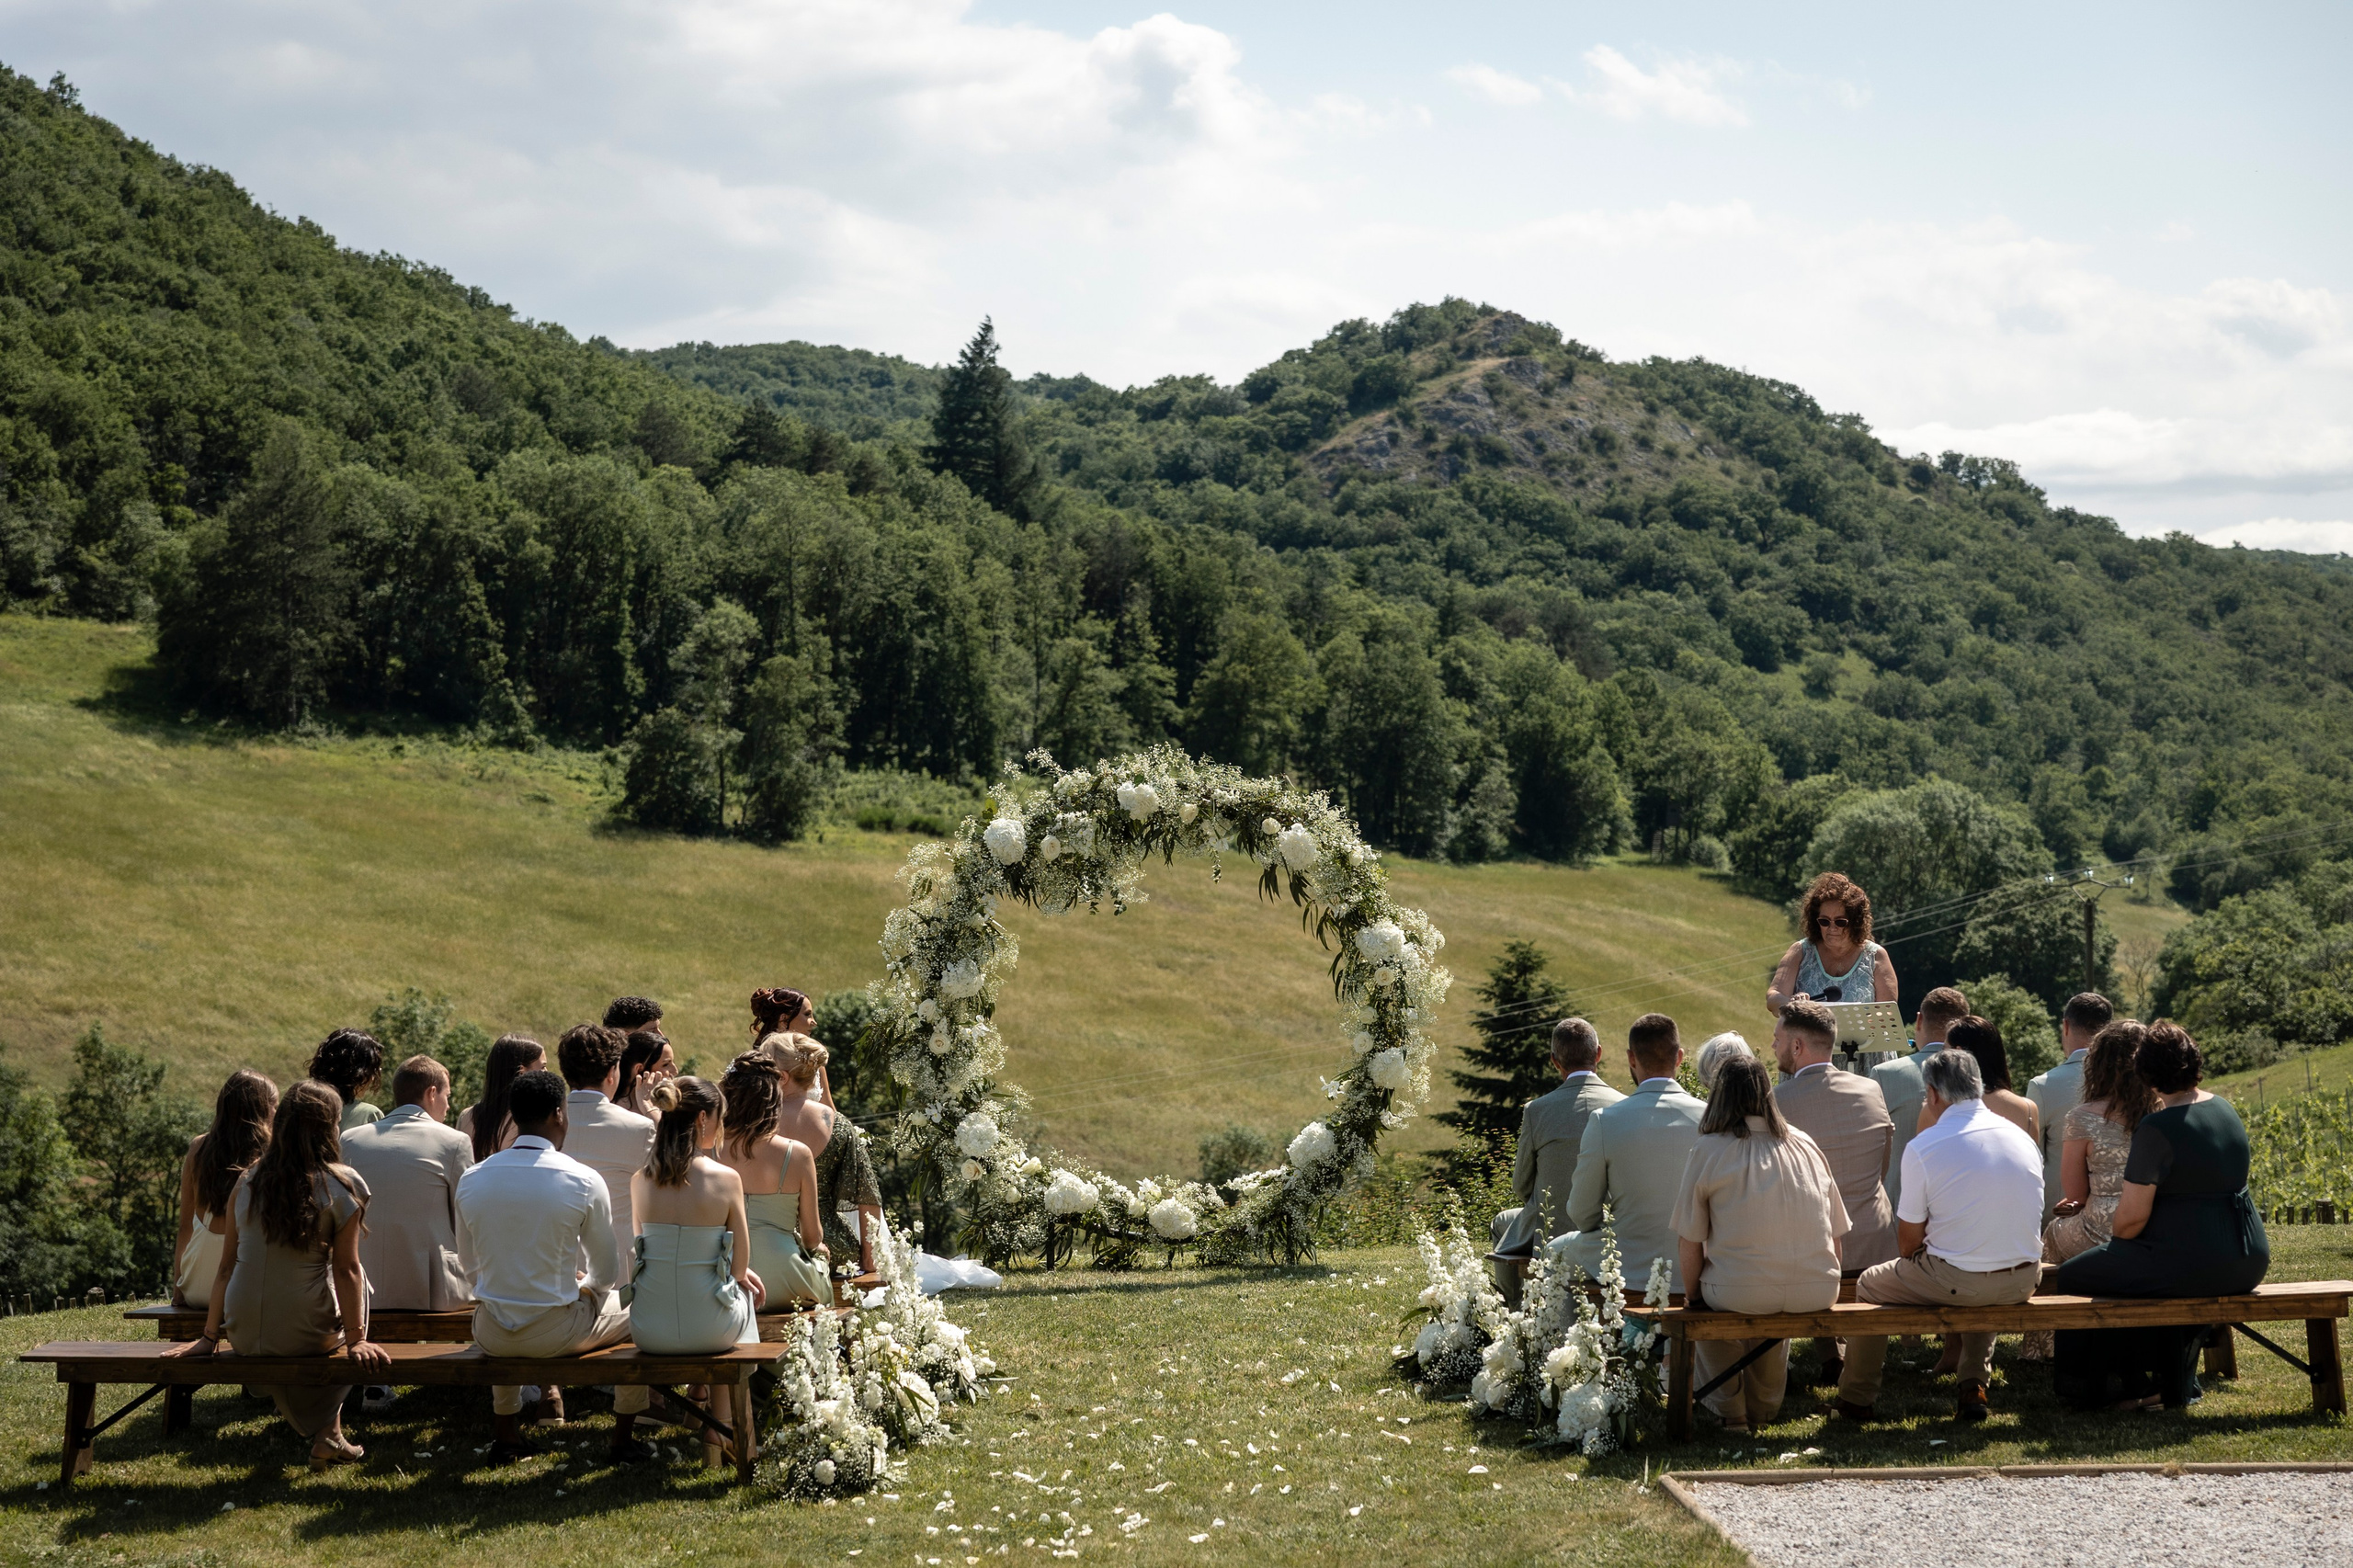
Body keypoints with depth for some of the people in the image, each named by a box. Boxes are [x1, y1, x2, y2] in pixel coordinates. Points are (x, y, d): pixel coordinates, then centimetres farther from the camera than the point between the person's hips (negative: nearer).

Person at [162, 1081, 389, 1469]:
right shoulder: (343, 1185, -9)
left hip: (245, 1337, 4)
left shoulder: (248, 1181, 2)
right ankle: (330, 1432, 28)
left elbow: (227, 1266, 5)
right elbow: (346, 1270, -10)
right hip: (309, 1336, -4)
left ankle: (314, 1428, 41)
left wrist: (209, 1337, 11)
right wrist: (356, 1339, -5)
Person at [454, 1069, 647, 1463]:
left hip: (491, 1337, 3)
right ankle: (624, 1438, 33)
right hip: (559, 1334, -3)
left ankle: (507, 1436, 47)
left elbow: (471, 1260, 11)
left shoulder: (471, 1179, -5)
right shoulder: (584, 1181, -14)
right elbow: (607, 1272, -3)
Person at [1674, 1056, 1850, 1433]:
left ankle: (1730, 1412, 34)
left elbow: (1689, 1241, -3)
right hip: (1817, 1295, 4)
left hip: (1740, 1293, -4)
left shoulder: (1707, 1150, -3)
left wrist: (1692, 1294, 12)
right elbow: (1837, 1234, 12)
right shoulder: (1806, 1145, 10)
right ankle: (1763, 1410, 48)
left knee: (1706, 1305, 29)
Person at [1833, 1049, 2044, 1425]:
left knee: (1869, 1285, 21)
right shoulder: (2022, 1138, 5)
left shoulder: (1924, 1147, -11)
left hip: (1956, 1281, -5)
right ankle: (1974, 1386, 24)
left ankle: (1857, 1399, 31)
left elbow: (1908, 1245, -5)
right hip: (2022, 1281, 5)